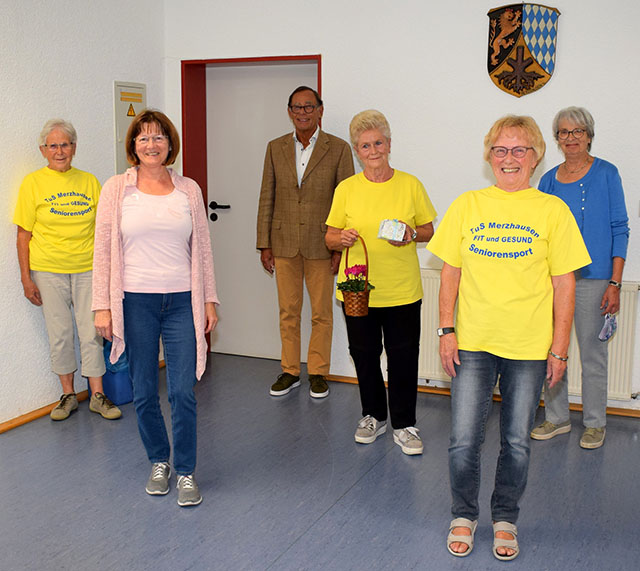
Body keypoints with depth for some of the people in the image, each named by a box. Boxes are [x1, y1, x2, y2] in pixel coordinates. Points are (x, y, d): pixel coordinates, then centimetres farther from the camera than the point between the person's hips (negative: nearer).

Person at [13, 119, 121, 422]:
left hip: (88, 269, 1)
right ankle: (68, 395, 21)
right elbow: (24, 234, -1)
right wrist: (26, 278, -5)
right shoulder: (33, 183, -1)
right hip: (49, 271, -1)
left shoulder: (89, 181, 5)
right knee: (59, 334, 6)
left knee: (91, 332, 3)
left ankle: (97, 396, 13)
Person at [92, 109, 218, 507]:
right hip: (135, 301, 0)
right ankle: (159, 462, 29)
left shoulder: (189, 189, 6)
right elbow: (104, 250, 0)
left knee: (183, 390, -2)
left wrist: (209, 300, 5)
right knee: (144, 391, 8)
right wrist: (103, 306, -4)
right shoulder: (117, 189, 1)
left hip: (181, 300, 1)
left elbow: (203, 248, 8)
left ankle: (186, 472, 13)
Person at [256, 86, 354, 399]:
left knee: (321, 314, 6)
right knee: (288, 312, 10)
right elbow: (267, 198, 8)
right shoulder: (276, 148, 7)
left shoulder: (338, 149, -2)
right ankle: (290, 371, 23)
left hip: (321, 244, -2)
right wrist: (264, 244, 4)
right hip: (284, 243, 3)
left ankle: (318, 372, 19)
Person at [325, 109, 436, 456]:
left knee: (403, 357, 3)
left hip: (402, 291, -1)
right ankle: (374, 416, 32)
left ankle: (404, 425, 19)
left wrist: (412, 234, -13)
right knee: (364, 355, 12)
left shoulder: (410, 185, 1)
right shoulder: (346, 189, 1)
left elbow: (429, 231, 9)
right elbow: (330, 238, 6)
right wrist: (342, 238, -16)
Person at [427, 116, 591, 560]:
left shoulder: (552, 211, -1)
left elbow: (564, 285, 0)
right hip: (473, 343, 1)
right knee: (464, 441, 1)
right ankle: (464, 516, 26)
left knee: (517, 442, 9)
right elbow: (451, 273, 7)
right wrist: (447, 331, 1)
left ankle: (505, 519, 31)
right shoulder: (467, 206, 3)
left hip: (529, 348, 0)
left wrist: (559, 348, -2)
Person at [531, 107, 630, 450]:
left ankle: (595, 423, 19)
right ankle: (557, 417, 24)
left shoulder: (606, 174, -1)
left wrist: (615, 283, -9)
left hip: (592, 278, -4)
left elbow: (619, 229, -3)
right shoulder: (549, 180, 9)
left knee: (592, 351, 4)